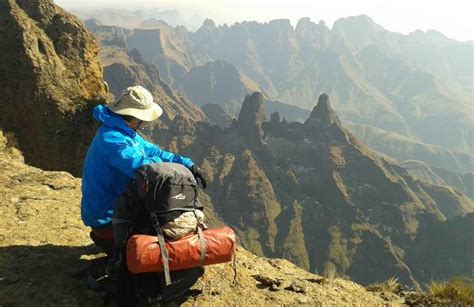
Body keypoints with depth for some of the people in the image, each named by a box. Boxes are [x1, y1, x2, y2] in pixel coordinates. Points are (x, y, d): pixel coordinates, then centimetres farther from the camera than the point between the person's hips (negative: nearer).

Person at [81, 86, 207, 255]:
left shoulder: (124, 132, 4)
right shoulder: (113, 140, -28)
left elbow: (152, 151, 7)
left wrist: (187, 164, -3)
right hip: (106, 217, -9)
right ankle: (108, 238, 4)